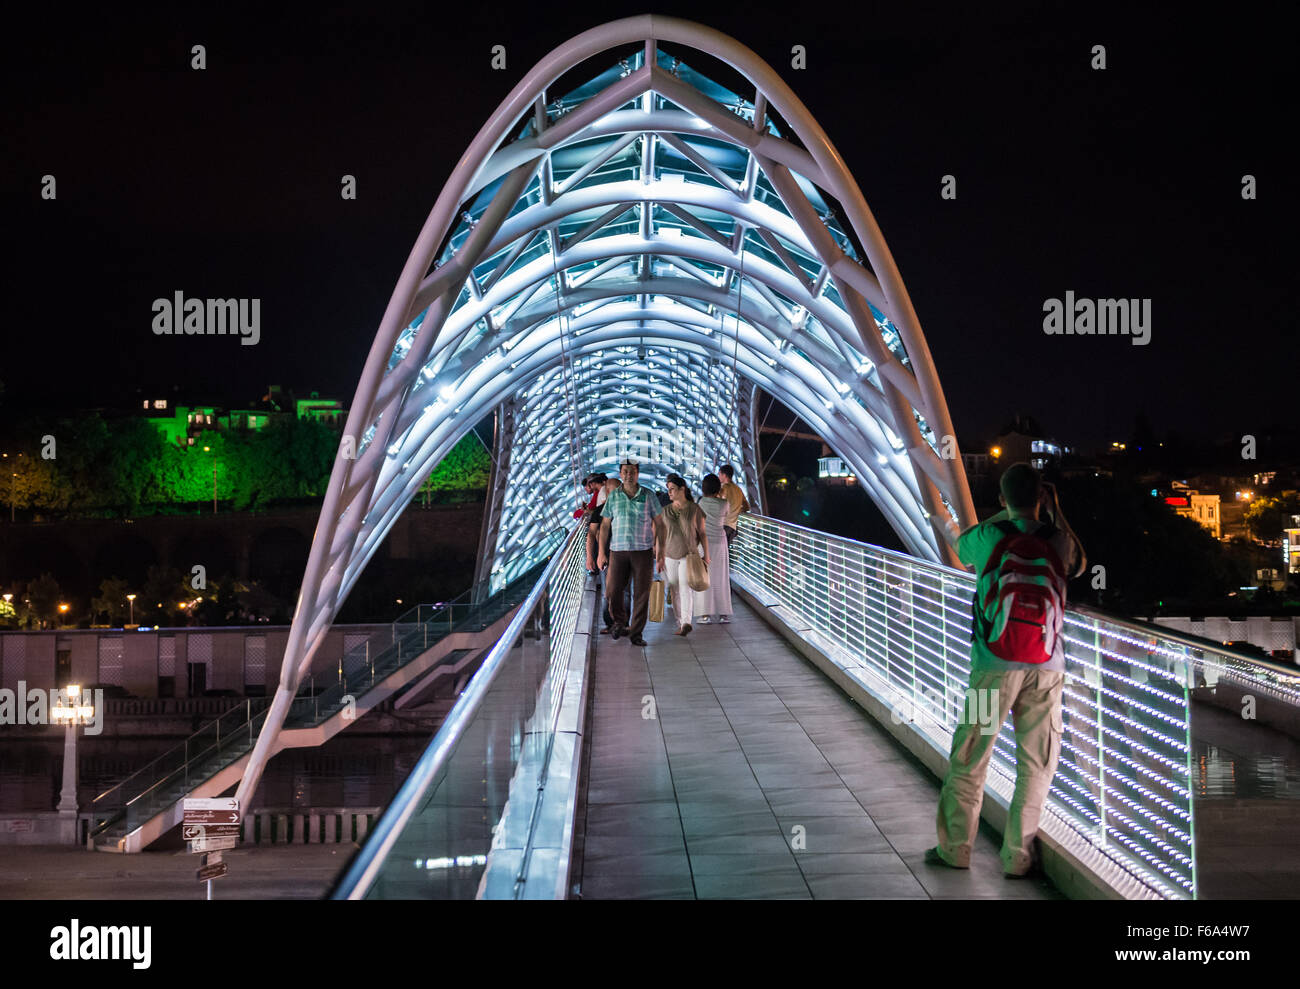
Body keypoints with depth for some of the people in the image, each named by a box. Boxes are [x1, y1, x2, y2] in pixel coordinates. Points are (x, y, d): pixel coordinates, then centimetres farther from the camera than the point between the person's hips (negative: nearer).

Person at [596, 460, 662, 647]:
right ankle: (620, 623, 25)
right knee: (613, 591, -2)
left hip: (643, 551, -1)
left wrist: (659, 546, -2)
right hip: (618, 551, 1)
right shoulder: (613, 497, 5)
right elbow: (605, 525, 7)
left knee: (641, 593, -1)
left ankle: (636, 633, 9)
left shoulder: (648, 495, 3)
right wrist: (601, 553, 3)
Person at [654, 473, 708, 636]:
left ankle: (686, 622, -33)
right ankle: (680, 624, 16)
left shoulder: (694, 509, -3)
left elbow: (702, 533, 0)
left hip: (689, 555, -4)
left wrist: (706, 555, -4)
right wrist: (660, 557, 7)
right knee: (675, 592, 6)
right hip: (670, 556, 4)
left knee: (685, 587, -21)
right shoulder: (665, 510, 6)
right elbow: (661, 535, 10)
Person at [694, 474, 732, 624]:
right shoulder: (723, 504, -7)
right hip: (719, 541, 1)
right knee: (720, 578, 7)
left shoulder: (702, 502, -6)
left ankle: (705, 614, -3)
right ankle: (723, 613, 8)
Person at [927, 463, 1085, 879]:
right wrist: (1055, 513, 19)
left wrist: (1007, 514, 22)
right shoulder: (1059, 539, -1)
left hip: (995, 665, -1)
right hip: (1046, 667, 1)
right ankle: (1018, 856, 11)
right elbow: (1079, 565, 23)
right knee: (1036, 764, 9)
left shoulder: (990, 536, -6)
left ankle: (955, 848, 17)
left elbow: (961, 546, 18)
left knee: (969, 758, 10)